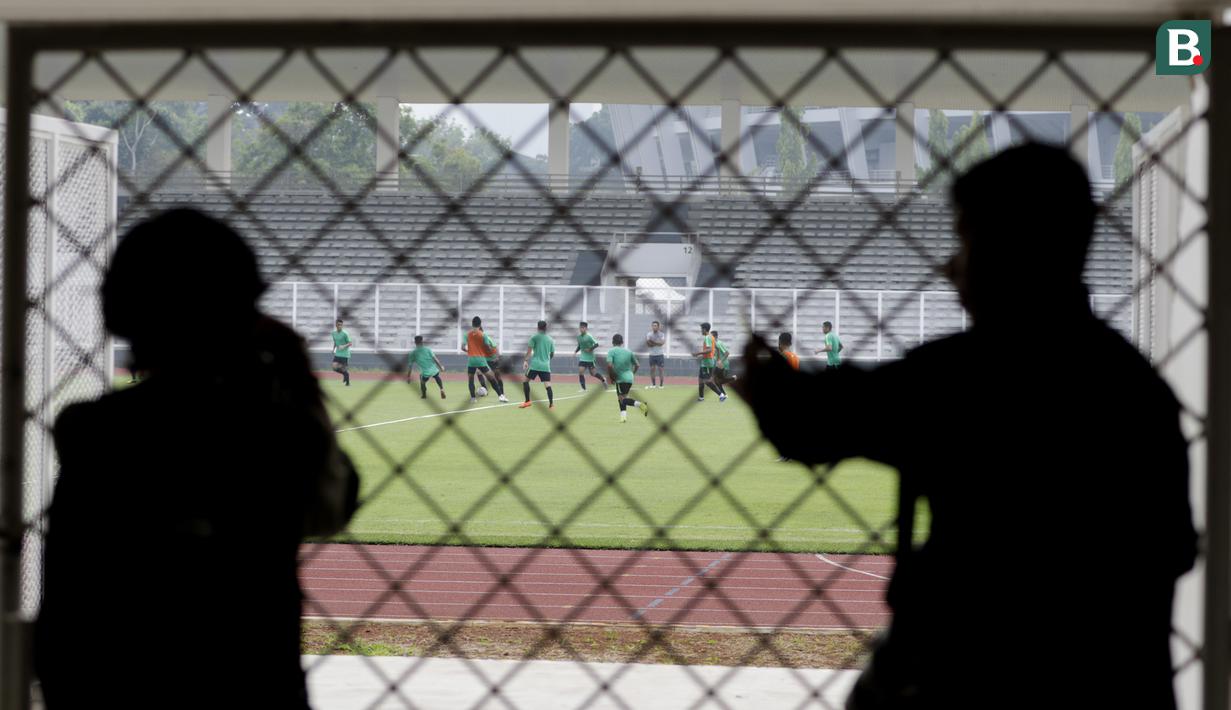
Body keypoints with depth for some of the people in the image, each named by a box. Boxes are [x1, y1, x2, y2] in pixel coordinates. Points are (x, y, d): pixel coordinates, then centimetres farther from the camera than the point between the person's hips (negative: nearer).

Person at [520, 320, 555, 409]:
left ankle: (527, 401, 9)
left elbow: (529, 350, -7)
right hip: (546, 365, 3)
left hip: (535, 365, -3)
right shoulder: (550, 339, 12)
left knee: (526, 381, 13)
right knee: (548, 384, -3)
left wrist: (526, 361, -6)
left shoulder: (535, 337, 1)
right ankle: (551, 404, -14)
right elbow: (552, 354, 19)